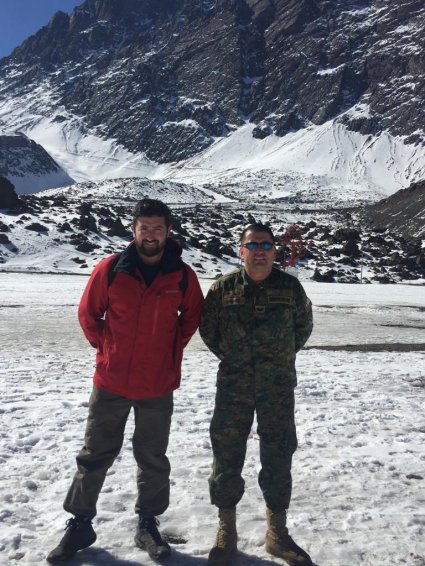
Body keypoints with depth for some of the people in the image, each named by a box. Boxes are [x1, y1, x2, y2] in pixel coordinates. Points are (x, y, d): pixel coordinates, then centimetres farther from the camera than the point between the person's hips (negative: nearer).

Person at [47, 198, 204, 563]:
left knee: (153, 459, 14)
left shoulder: (183, 275, -6)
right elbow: (88, 314, 4)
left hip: (158, 386, 1)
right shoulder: (110, 269, -8)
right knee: (95, 455, 13)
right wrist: (106, 349, 3)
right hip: (110, 382, 0)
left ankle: (148, 524, 33)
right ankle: (80, 524, 31)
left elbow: (192, 316, 10)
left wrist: (172, 351, 5)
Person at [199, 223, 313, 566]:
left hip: (279, 388, 1)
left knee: (278, 458, 10)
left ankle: (277, 533, 29)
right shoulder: (224, 287, -4)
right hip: (233, 387, 0)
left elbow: (304, 325, 14)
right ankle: (226, 532, 26)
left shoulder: (290, 287, -2)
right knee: (227, 457, 6)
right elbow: (207, 327, 10)